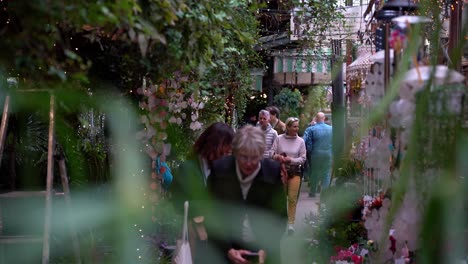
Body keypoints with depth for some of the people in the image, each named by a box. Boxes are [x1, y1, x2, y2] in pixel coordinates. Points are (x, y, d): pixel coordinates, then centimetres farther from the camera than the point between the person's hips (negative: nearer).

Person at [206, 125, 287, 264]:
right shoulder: (219, 169, -11)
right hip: (226, 248, 0)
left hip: (264, 249, 0)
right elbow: (212, 216, -8)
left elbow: (279, 216, -7)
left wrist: (265, 250, -18)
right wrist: (228, 250, -17)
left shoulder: (274, 171, -12)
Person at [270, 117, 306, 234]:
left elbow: (303, 159, -1)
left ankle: (291, 223, 3)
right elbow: (272, 153, -1)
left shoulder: (300, 141, -1)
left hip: (295, 171, 0)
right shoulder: (279, 139, -2)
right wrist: (277, 157, -23)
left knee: (292, 198, -3)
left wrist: (291, 160, -15)